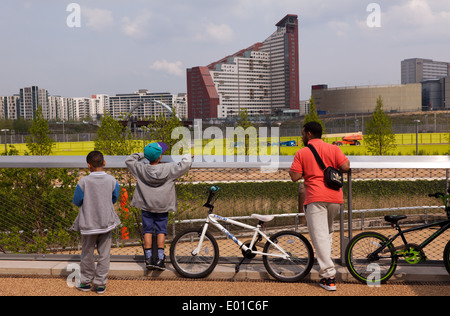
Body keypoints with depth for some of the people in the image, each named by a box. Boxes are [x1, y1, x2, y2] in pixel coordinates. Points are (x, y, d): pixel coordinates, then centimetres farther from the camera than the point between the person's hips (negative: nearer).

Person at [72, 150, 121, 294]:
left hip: (88, 224, -1)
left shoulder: (84, 182, -15)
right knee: (104, 254, 11)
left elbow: (77, 202, -6)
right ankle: (100, 284, 16)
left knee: (87, 254, 15)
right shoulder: (112, 180, -8)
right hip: (107, 223, 2)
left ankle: (86, 282, 27)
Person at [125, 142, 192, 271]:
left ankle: (148, 258, 7)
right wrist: (187, 157, 12)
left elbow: (129, 160, 7)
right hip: (162, 206, -1)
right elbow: (184, 165, -8)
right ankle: (160, 258, 2)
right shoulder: (168, 169, -13)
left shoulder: (141, 168, -8)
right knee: (161, 231, 5)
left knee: (147, 230, 8)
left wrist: (140, 155, 15)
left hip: (146, 206, 1)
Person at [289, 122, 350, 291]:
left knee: (319, 236, -4)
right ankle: (326, 262, 30)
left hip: (315, 198, -4)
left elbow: (295, 177, -4)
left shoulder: (301, 153, 1)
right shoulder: (333, 149, 8)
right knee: (327, 231, 25)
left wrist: (291, 170, 17)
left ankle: (329, 277, -7)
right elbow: (345, 167, -2)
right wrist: (331, 168, 17)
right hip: (335, 197, 4)